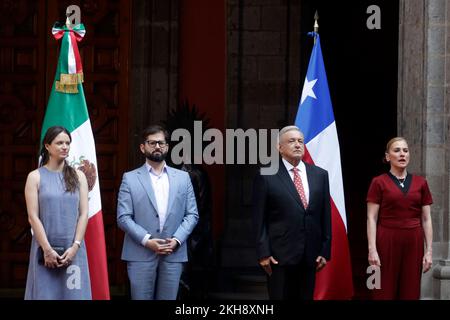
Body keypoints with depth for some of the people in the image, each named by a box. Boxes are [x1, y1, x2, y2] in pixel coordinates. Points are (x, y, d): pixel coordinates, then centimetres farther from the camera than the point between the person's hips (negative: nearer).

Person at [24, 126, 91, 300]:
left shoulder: (78, 176, 9)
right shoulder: (35, 177, 2)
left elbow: (83, 213, 4)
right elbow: (33, 217, -4)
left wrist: (75, 246, -8)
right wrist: (47, 249, -11)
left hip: (73, 248, 2)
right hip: (45, 248, -2)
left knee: (74, 293, 0)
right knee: (45, 293, -2)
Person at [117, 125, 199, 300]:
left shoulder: (183, 177, 12)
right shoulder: (130, 179, 5)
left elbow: (192, 214, 9)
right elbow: (123, 218, -2)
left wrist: (177, 239, -7)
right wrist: (147, 240, -14)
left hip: (173, 254, 2)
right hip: (140, 254, -2)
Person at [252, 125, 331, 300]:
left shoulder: (320, 175, 10)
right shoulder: (267, 176, -2)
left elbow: (326, 215, 10)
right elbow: (259, 219, -3)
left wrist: (325, 250, 5)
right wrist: (263, 253, -9)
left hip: (310, 255, 4)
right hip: (280, 255, -4)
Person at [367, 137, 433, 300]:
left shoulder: (421, 183, 8)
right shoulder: (379, 182, 0)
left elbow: (426, 220, 8)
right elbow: (371, 219, -3)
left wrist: (428, 251, 1)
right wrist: (372, 249, -12)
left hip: (413, 243, 3)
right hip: (387, 242, -3)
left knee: (410, 293, 2)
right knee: (385, 293, -1)